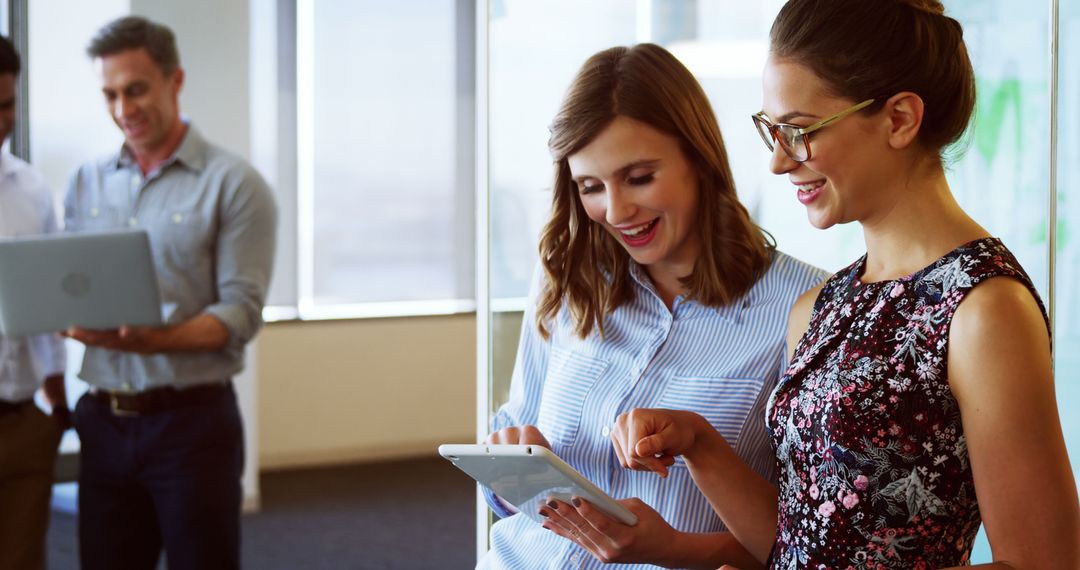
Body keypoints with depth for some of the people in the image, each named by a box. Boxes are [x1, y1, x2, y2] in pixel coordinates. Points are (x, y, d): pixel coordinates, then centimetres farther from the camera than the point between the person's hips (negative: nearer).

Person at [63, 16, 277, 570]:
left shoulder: (233, 183, -4)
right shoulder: (86, 184, 11)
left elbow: (241, 312, -11)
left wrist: (152, 341, -26)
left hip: (192, 420, -4)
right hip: (104, 421, 4)